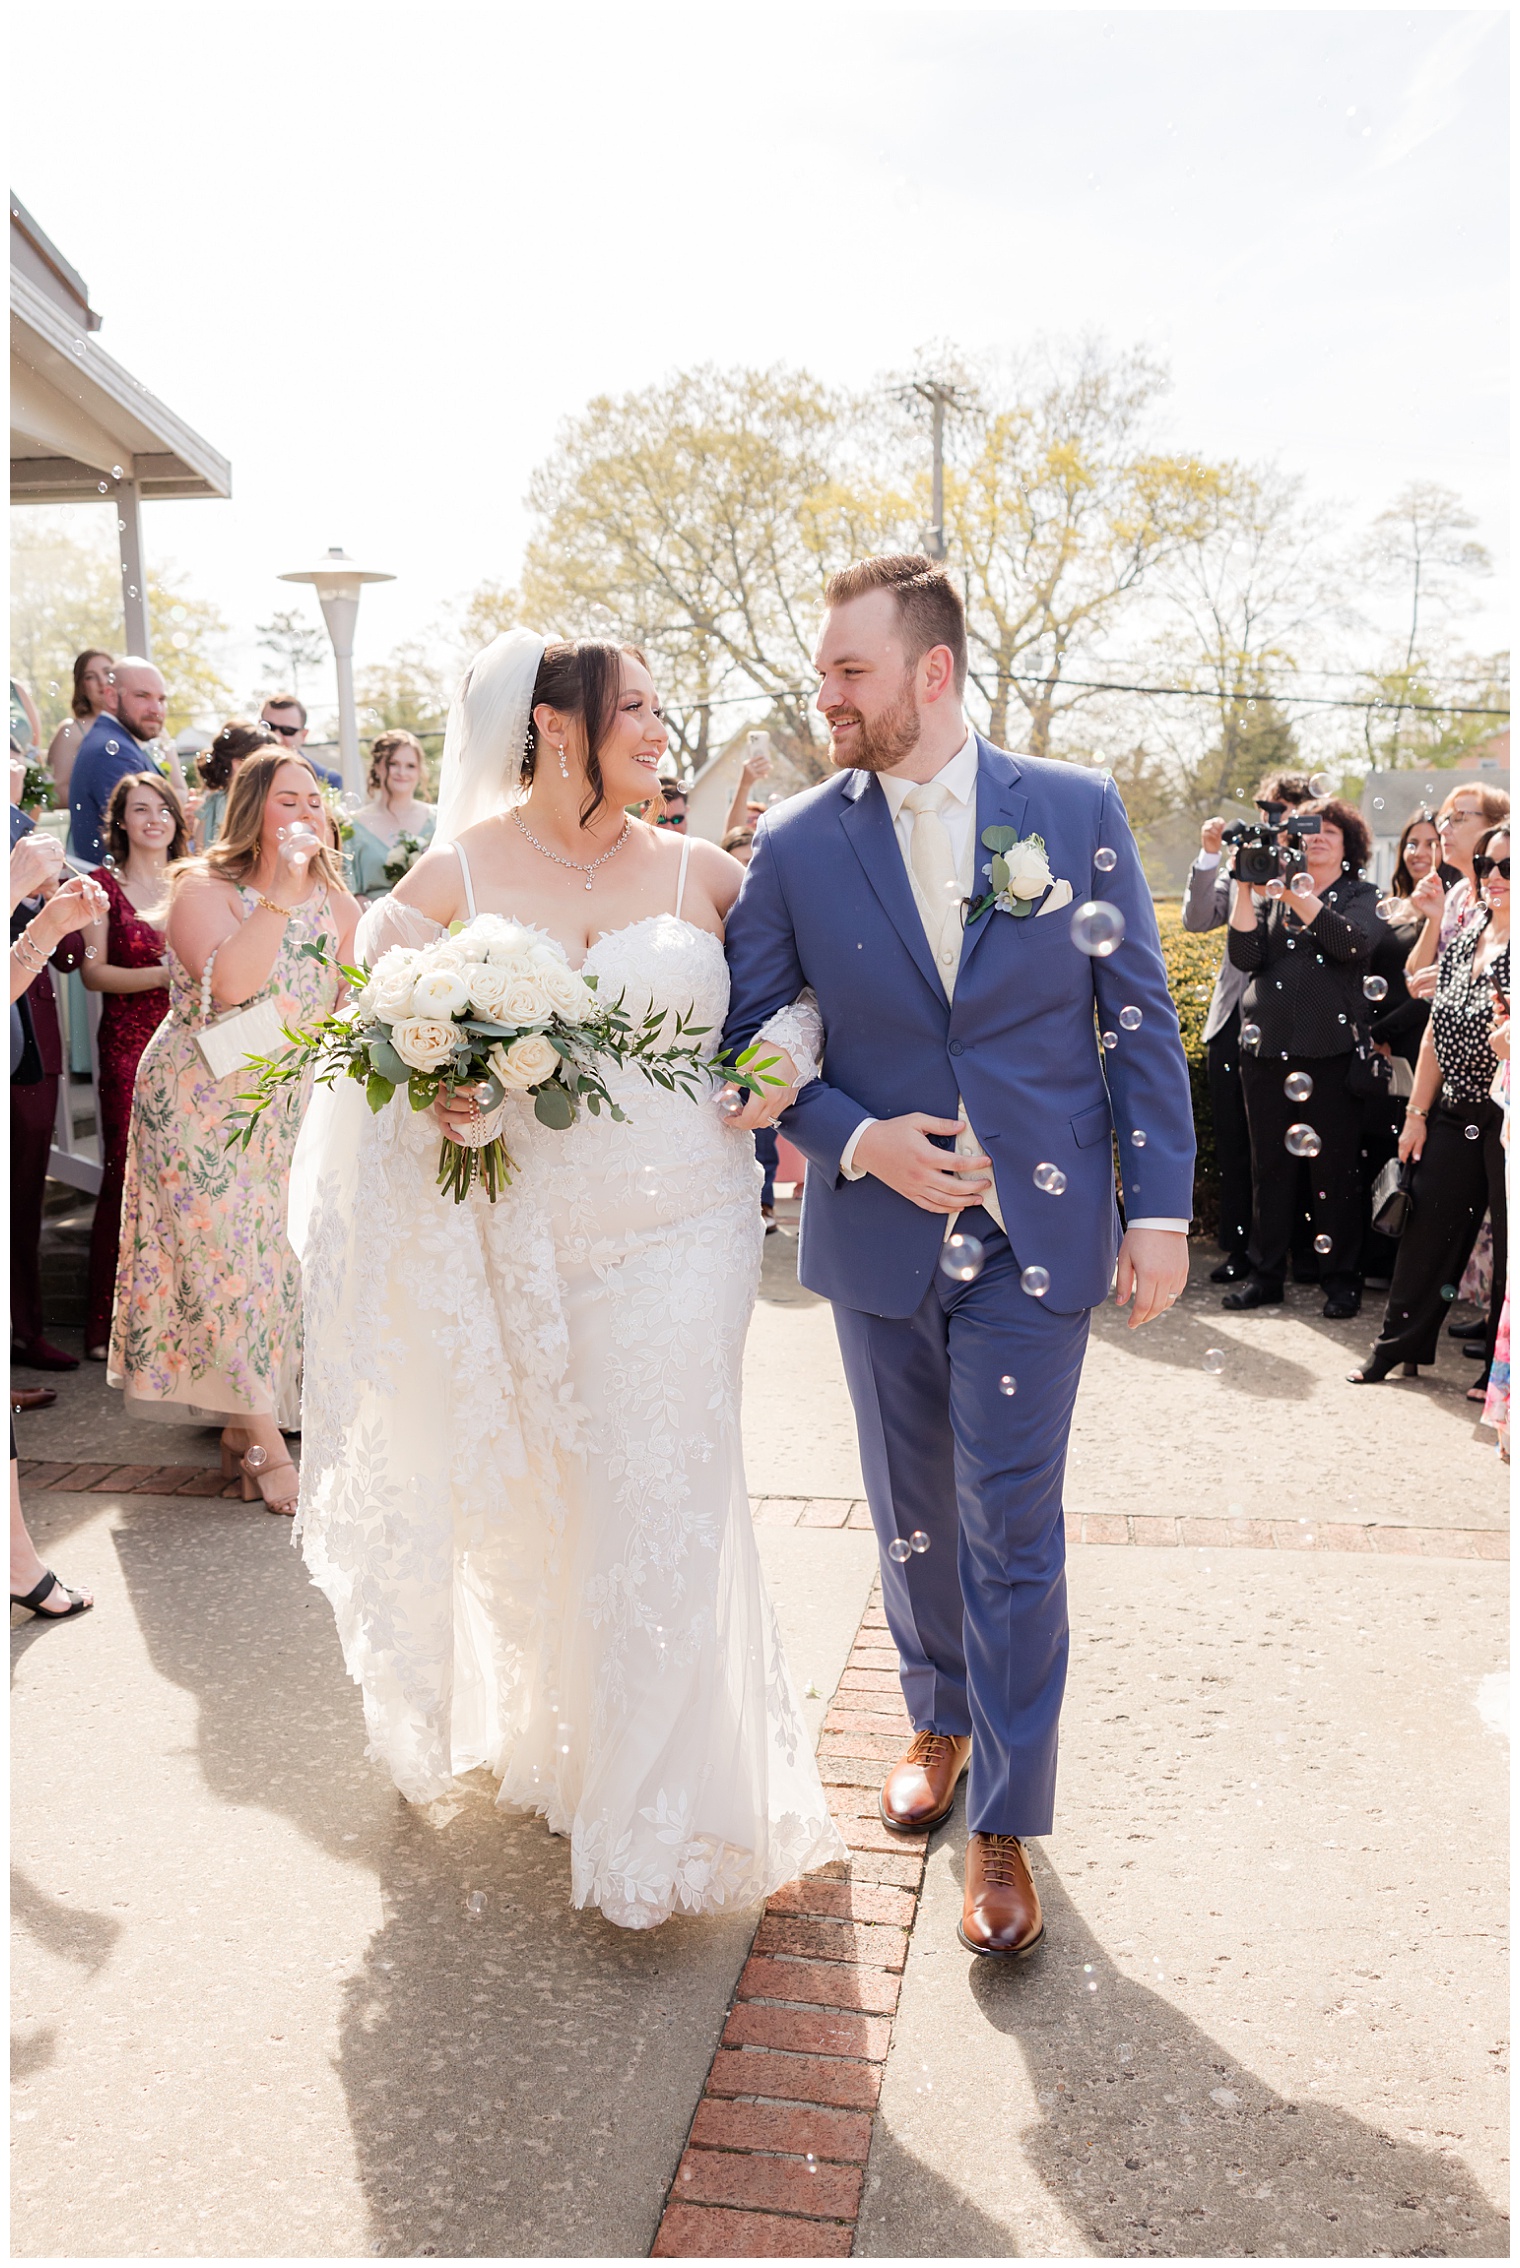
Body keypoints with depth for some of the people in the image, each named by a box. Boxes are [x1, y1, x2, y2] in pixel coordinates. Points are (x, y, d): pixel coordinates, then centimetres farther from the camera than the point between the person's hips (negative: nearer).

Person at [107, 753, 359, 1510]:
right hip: (201, 1100, -4)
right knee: (225, 1253, -6)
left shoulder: (336, 903, 4)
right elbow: (228, 983, -29)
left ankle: (240, 1424, 19)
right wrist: (280, 893, -30)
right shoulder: (203, 888, -11)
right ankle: (265, 1442, 2)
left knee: (274, 1250, 4)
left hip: (293, 1104, 4)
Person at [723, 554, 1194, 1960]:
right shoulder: (795, 848, -4)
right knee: (913, 1516, 17)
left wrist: (1161, 1208, -5)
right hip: (881, 1239, 2)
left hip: (1038, 1238, -1)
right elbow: (751, 1041, 1)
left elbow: (1140, 1018, -1)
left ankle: (1005, 1821, 19)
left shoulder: (1078, 812, -4)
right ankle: (941, 1722, 43)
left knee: (1013, 1533, 2)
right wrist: (858, 1142, -14)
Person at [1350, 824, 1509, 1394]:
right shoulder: (1463, 936, 9)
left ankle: (1500, 1368, 19)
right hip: (1454, 1115, 6)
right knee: (1427, 1228, 11)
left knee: (1509, 1241, 5)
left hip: (1505, 1118, -6)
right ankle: (1400, 1347, 24)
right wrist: (1417, 1113, 12)